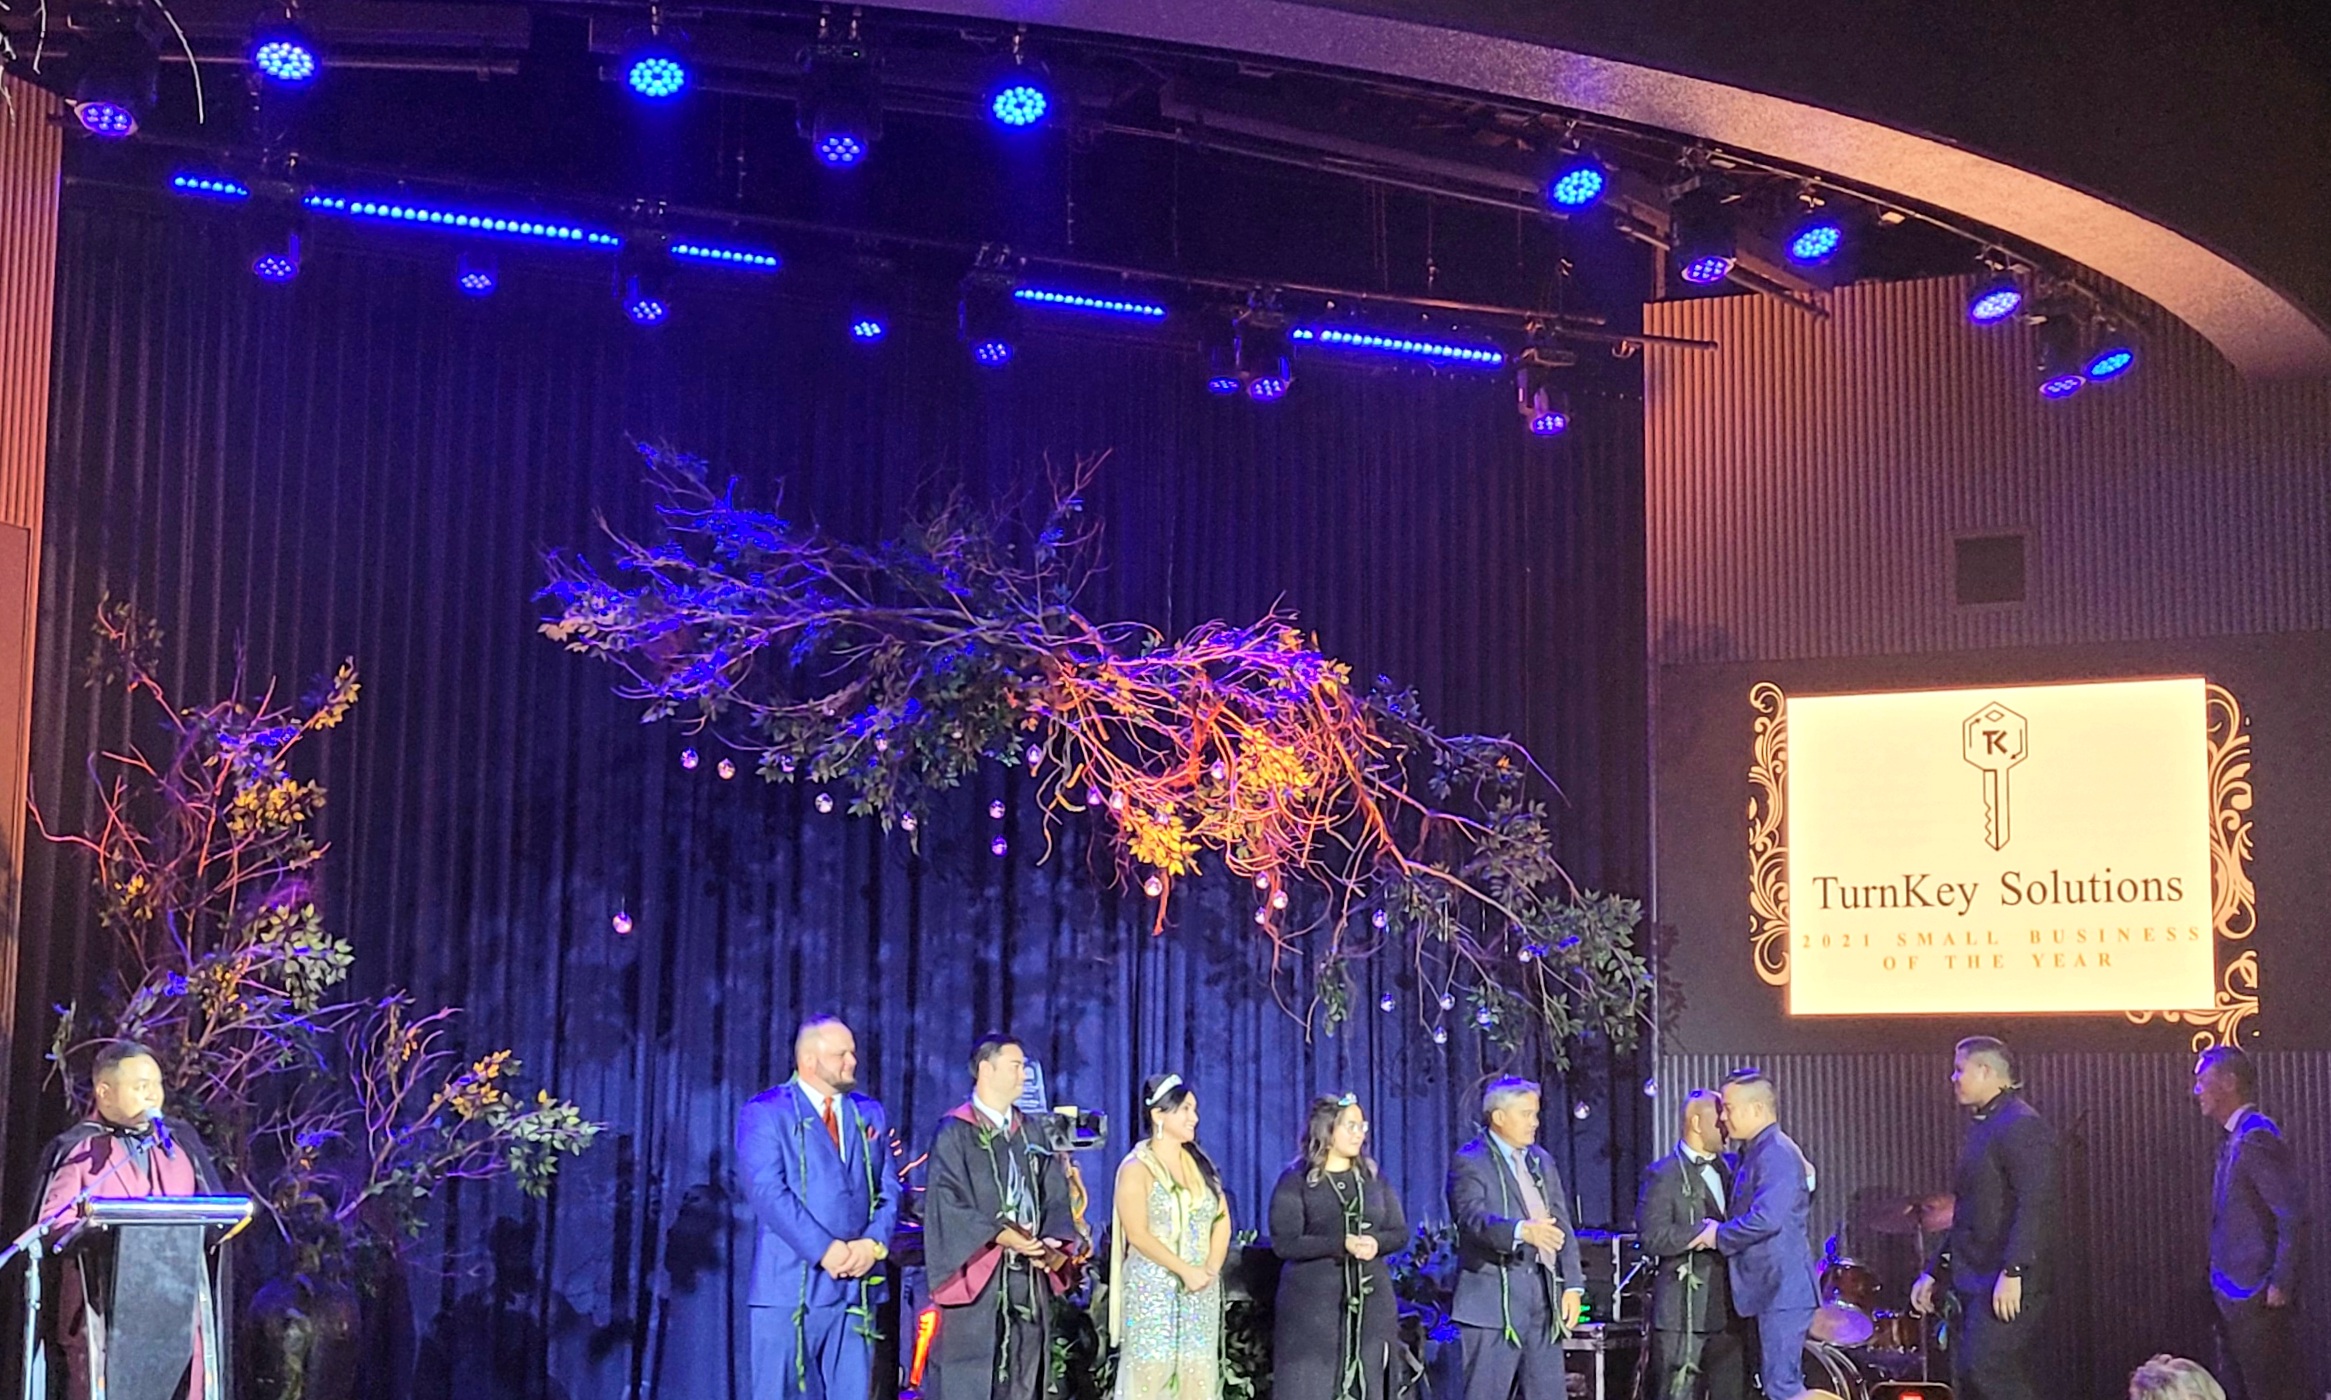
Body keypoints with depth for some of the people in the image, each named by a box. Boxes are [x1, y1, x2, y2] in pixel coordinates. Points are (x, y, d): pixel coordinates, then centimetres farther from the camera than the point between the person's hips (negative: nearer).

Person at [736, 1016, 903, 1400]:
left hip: (857, 1285, 5)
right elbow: (769, 1192, -12)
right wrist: (824, 1250, -18)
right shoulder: (765, 1112, -2)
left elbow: (889, 1190, 11)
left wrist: (874, 1243, -8)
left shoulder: (869, 1114, 16)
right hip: (789, 1285, -5)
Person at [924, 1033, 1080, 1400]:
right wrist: (1000, 1236, -23)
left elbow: (1056, 1197, 11)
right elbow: (947, 1203, -13)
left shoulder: (1032, 1133, 15)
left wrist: (1053, 1241, -9)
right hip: (977, 1278, -6)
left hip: (1028, 1281, 6)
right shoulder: (955, 1132, -4)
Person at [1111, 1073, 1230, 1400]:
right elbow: (1138, 1235, -13)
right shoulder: (1137, 1168, -6)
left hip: (1201, 1291, 6)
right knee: (1151, 1373, -6)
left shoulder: (1201, 1164, 12)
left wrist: (1210, 1269, -5)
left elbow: (1222, 1221, 10)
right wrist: (1185, 1271, -16)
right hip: (1153, 1290, -6)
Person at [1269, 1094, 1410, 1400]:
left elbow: (1400, 1233, 10)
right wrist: (1342, 1245, -20)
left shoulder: (1373, 1178, 11)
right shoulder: (1295, 1181, -4)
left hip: (1369, 1300, 5)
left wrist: (1375, 1243, -13)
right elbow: (1284, 1243, -12)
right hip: (1313, 1303, -5)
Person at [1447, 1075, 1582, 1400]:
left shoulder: (1541, 1161, 17)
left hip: (1543, 1296, 7)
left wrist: (1572, 1285, 6)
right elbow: (1473, 1217, -22)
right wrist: (1522, 1231, -39)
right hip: (1494, 1299, -7)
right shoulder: (1469, 1162, -6)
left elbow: (1563, 1226, 16)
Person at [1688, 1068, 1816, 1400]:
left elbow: (1766, 1219, -26)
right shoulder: (1754, 1153, 17)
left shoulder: (1776, 1154, -15)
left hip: (1782, 1290, -11)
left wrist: (1719, 1235, -13)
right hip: (1768, 1289, 11)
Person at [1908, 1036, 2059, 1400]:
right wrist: (1933, 1272, 22)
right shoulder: (1981, 1128, 20)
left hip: (2008, 1286, -10)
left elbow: (2035, 1205, -20)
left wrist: (2012, 1272, -26)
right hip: (1973, 1282, 10)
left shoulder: (2022, 1126, -10)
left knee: (1985, 1369, -18)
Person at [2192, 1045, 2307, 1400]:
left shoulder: (2258, 1139, -16)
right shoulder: (2235, 1140, 12)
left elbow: (2294, 1218, -21)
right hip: (2234, 1297, 10)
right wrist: (2220, 1282, 14)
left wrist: (2280, 1287, -19)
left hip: (2257, 1301, -10)